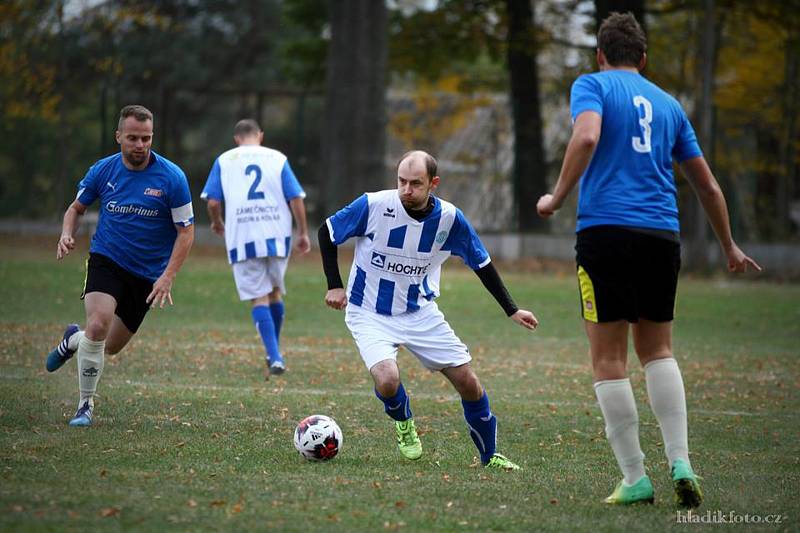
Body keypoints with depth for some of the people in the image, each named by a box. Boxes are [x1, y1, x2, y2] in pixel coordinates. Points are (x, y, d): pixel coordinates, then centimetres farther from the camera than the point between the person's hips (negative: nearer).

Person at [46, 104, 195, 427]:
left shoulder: (172, 177, -13)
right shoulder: (103, 171, -6)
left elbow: (186, 231, -8)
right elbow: (77, 207, 11)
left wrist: (167, 277, -18)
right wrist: (67, 234, -11)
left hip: (148, 274, 1)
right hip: (106, 260, -1)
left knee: (111, 346, 10)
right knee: (98, 325, -26)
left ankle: (74, 340, 46)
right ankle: (85, 405, -9)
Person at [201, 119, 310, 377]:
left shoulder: (225, 160, 6)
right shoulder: (277, 158, 7)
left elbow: (213, 202, 0)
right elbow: (296, 198, 1)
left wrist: (217, 223, 20)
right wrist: (303, 234, 10)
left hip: (242, 238, -2)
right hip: (277, 236, 2)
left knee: (259, 298, 0)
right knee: (275, 292, 19)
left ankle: (275, 358, -13)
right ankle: (274, 354, 28)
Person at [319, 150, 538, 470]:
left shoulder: (449, 218, -11)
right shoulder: (373, 206, -19)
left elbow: (481, 263, 5)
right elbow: (327, 232, -2)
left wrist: (511, 310, 4)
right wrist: (334, 286, -6)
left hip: (421, 313, 3)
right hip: (369, 314, -3)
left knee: (468, 382, -1)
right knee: (387, 380, -27)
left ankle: (489, 455, 23)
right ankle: (403, 424, 10)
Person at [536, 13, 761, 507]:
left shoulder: (592, 85, 5)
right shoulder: (669, 104, 19)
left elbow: (587, 137, -18)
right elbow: (708, 186, 23)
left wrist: (558, 198, -7)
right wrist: (730, 248, 34)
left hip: (606, 231, -4)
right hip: (663, 237, 4)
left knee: (609, 358, 2)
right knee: (658, 350, 17)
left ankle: (635, 479, -1)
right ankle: (681, 463, 2)